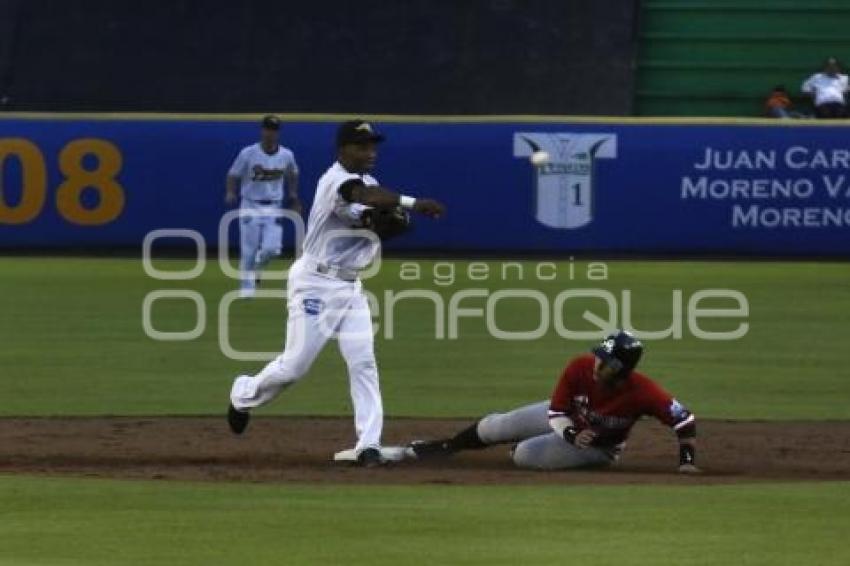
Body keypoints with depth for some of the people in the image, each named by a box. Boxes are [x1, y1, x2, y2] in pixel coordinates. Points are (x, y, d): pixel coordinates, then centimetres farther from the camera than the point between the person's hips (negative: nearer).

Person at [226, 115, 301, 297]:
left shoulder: (286, 156, 0)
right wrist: (230, 193, -21)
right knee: (249, 251, -4)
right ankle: (246, 288, 11)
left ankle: (256, 268, 24)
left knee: (271, 249, -9)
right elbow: (233, 175, -4)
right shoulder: (248, 154, -9)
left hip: (273, 208, 2)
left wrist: (293, 196, 11)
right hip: (250, 207, -2)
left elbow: (292, 174, 19)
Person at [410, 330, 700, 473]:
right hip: (566, 420, 3)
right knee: (494, 426, 9)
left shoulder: (641, 392, -40)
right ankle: (444, 447, 38)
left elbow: (684, 419, -34)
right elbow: (557, 413, -18)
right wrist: (572, 434, -35)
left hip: (599, 449, -3)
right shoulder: (580, 368, -30)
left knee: (524, 455, -20)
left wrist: (687, 460, -41)